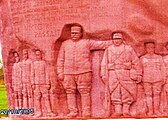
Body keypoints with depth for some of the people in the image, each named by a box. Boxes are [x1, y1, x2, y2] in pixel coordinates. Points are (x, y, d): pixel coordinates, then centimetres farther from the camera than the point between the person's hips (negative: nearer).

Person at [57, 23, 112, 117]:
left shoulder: (87, 42, 10)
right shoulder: (65, 44, 16)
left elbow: (102, 44, 9)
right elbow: (60, 60, 16)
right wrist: (60, 72, 9)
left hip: (83, 72, -2)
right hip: (68, 73, 3)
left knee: (85, 92, -3)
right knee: (70, 92, 2)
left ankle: (86, 112, 3)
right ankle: (73, 112, 10)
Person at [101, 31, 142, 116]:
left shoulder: (129, 49, 8)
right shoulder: (108, 50, 12)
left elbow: (136, 62, 7)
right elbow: (104, 64, 12)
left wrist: (138, 74, 2)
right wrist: (104, 75, 4)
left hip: (126, 74, -1)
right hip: (113, 74, 1)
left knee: (127, 92, -2)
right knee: (115, 93, -1)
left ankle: (126, 110, 4)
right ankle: (117, 111, 4)